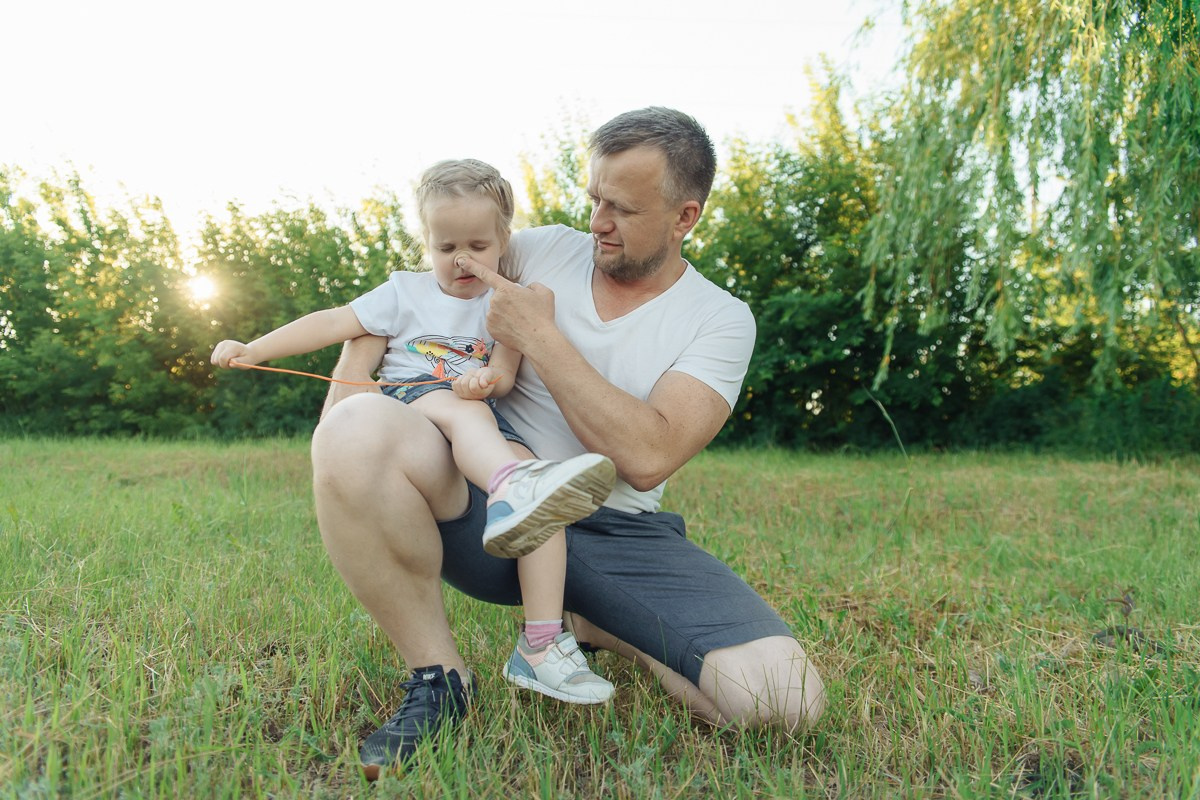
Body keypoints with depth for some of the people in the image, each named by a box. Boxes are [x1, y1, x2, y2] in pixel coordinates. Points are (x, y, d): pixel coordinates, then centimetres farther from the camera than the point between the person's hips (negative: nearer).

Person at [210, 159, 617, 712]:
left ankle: (542, 641, -30)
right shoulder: (405, 293, 17)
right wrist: (253, 350, 3)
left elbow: (504, 374, 4)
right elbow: (334, 323, 11)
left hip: (484, 424, 2)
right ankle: (512, 488, -71)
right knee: (458, 408, -37)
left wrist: (487, 380, -21)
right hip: (406, 405, -2)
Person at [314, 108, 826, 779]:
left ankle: (599, 626, 9)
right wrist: (350, 386, -5)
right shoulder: (542, 251, 6)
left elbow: (647, 458, -17)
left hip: (619, 534, 0)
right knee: (359, 431, -31)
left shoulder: (720, 320, -1)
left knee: (786, 697, -22)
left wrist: (540, 336, -15)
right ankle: (438, 676, -9)